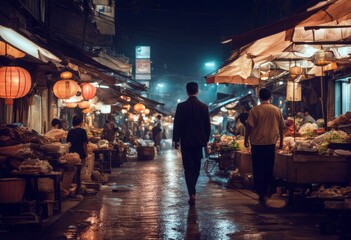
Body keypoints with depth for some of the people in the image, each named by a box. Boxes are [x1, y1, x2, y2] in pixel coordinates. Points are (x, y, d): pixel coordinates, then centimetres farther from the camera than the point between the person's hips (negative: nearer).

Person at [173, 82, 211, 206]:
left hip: (186, 141, -2)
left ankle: (192, 194, -12)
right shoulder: (204, 107, -1)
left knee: (188, 168, -1)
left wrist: (175, 140, 2)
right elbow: (208, 125, 3)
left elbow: (177, 124, -6)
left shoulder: (181, 106, -7)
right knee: (196, 168, 15)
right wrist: (206, 140, 14)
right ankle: (192, 190, 27)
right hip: (199, 141, 2)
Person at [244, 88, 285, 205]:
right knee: (268, 169, 12)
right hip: (271, 143, 3)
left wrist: (246, 139, 5)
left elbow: (249, 126, -8)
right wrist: (281, 141, 21)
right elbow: (281, 127, 9)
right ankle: (265, 192, 18)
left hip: (257, 143, -3)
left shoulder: (255, 110, -8)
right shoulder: (277, 110, 2)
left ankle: (261, 193, 2)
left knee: (258, 169, 4)